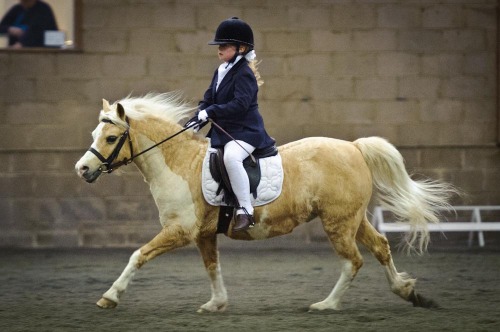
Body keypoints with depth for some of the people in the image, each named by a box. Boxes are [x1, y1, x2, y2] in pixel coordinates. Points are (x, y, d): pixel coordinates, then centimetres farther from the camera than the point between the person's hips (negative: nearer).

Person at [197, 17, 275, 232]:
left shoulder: (244, 73, -14)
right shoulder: (220, 72, 14)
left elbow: (240, 104, -25)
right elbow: (209, 98, 15)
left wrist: (211, 112, -28)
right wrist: (200, 114, -5)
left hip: (245, 131, -10)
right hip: (223, 130, 10)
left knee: (231, 157, -38)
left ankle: (245, 211, -33)